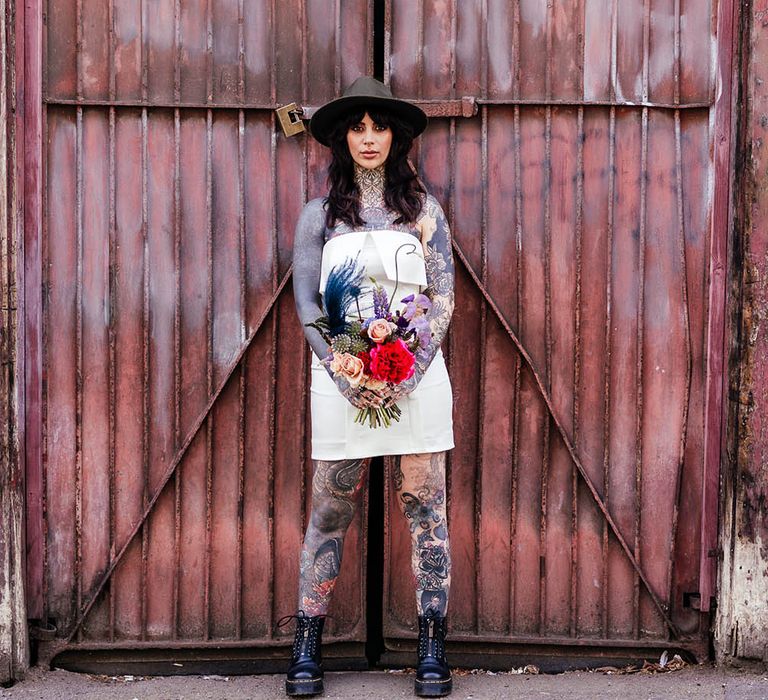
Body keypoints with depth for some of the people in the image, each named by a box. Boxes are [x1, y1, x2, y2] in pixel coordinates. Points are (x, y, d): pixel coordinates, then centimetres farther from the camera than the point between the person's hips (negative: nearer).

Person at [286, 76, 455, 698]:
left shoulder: (423, 209, 9)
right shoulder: (321, 214, 9)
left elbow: (443, 297, 4)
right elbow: (306, 302, 4)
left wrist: (410, 372, -9)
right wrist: (344, 375, -9)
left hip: (416, 373, 0)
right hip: (342, 376, 0)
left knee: (425, 506, 0)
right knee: (331, 510, 2)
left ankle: (433, 649, 7)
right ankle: (308, 648, 10)